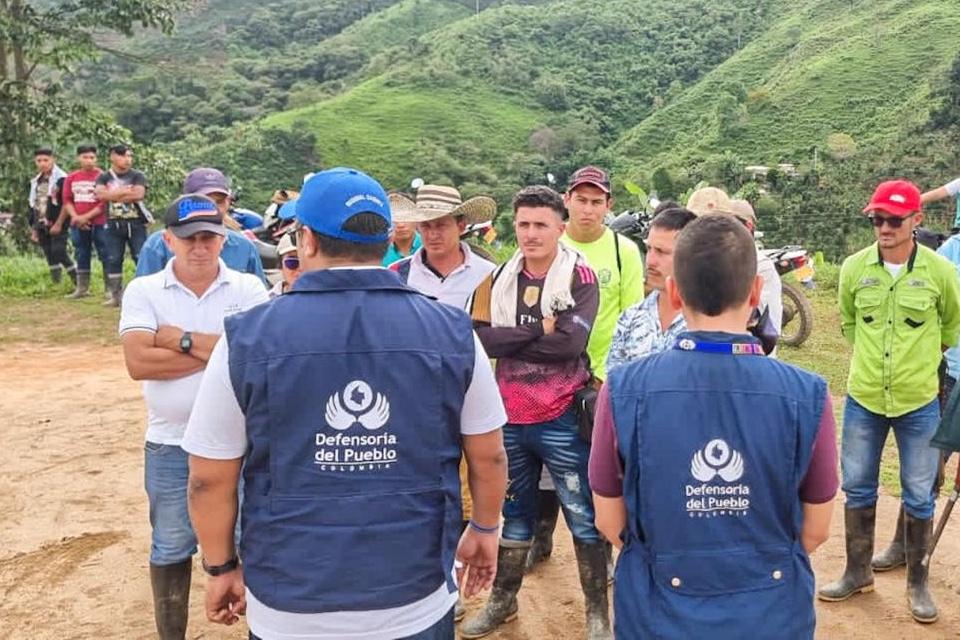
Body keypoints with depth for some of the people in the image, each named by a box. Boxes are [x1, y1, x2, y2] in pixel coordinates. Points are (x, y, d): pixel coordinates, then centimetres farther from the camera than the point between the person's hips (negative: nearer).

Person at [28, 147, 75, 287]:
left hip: (57, 225, -7)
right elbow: (33, 206, 19)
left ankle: (78, 284, -6)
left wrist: (58, 224, -17)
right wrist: (34, 229, 17)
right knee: (50, 257, 8)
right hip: (42, 226, 7)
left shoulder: (61, 179, -7)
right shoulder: (35, 181, 15)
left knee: (59, 253, -13)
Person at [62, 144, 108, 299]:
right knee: (81, 256, 12)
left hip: (99, 224, -5)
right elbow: (66, 200, 9)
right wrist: (76, 217, -7)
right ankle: (82, 288, 20)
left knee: (106, 256, -3)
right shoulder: (71, 178, 9)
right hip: (77, 225, 5)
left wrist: (86, 217, -13)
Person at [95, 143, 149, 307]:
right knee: (113, 260, 4)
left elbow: (138, 194, -16)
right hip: (114, 224, 2)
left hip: (136, 223, -2)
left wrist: (113, 196, -10)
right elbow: (100, 194, -11)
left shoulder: (137, 176, 3)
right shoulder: (104, 177, 8)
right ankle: (114, 296, 10)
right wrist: (125, 191, -12)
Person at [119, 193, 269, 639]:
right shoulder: (143, 291, -3)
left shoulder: (248, 289, -5)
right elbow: (138, 363, -17)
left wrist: (182, 339, -19)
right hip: (170, 446, 1)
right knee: (170, 549, 17)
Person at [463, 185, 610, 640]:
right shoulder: (497, 279, 5)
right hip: (509, 418, 4)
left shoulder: (580, 278, -7)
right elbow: (480, 337, -8)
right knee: (511, 513, 19)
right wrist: (537, 332, -17)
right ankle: (503, 600, 36)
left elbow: (569, 344, -20)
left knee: (584, 517, 6)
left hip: (562, 419, -4)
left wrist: (508, 340, -12)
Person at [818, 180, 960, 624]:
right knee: (858, 488, 12)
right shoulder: (854, 268, -5)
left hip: (919, 403, -2)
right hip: (863, 398, 2)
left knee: (918, 496, 10)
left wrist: (921, 361, 12)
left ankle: (917, 582, 26)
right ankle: (858, 572, 29)